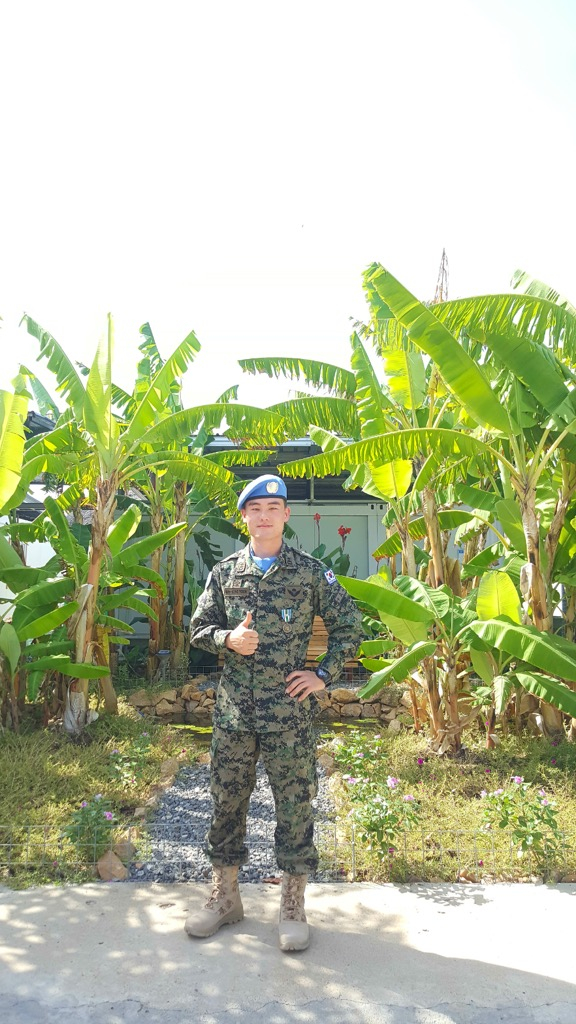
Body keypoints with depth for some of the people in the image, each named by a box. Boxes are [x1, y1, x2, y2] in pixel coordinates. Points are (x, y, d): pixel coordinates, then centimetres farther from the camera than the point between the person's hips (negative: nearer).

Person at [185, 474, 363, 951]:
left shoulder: (311, 571, -2)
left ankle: (294, 904, 24)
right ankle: (225, 895, 31)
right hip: (233, 709, 3)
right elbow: (199, 627, 9)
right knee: (227, 800, 12)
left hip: (291, 710, -2)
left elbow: (349, 625, 3)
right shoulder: (224, 572, 5)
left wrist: (324, 675, -3)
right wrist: (228, 639, -12)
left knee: (295, 803, 6)